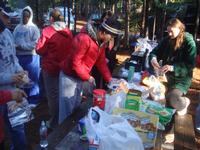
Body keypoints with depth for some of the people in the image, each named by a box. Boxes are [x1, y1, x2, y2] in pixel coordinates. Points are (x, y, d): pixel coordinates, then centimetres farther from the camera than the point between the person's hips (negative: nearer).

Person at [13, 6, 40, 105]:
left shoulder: (33, 28, -5)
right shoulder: (18, 28, 9)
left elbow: (35, 43, -14)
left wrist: (22, 46, -15)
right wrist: (15, 47, -9)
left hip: (31, 57, -5)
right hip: (19, 56, 5)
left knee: (32, 78, 2)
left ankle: (33, 99, 16)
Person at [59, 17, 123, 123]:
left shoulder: (101, 42, 1)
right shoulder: (84, 39, -27)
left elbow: (101, 62, 6)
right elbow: (75, 62, -25)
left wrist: (110, 80, 3)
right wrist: (88, 77, -17)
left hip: (80, 78, 8)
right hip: (69, 76, -8)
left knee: (76, 107, 21)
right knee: (67, 109, 4)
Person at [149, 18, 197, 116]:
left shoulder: (189, 42, -16)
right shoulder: (167, 40, -1)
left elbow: (191, 64, -21)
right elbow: (155, 52, 1)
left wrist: (173, 67, -36)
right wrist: (153, 59, -24)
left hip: (182, 78, -6)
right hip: (168, 76, 6)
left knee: (174, 101, -23)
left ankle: (184, 102, 13)